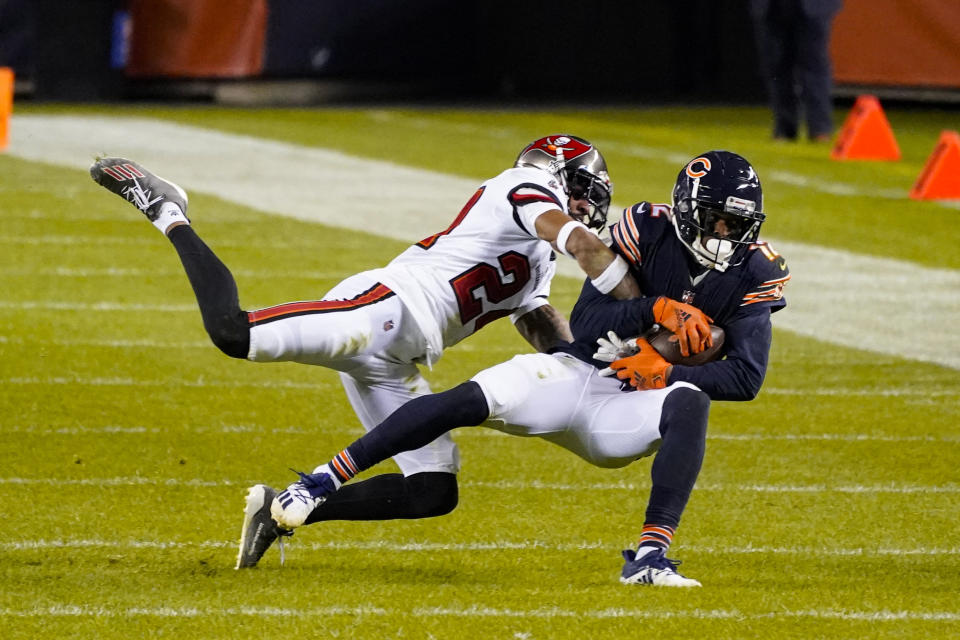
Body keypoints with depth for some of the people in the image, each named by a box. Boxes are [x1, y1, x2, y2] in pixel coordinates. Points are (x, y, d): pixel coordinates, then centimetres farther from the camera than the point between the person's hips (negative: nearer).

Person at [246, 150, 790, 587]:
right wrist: (655, 309, -27)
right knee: (467, 401, -24)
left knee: (690, 405, -33)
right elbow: (585, 322, -14)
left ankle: (651, 555, -39)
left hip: (627, 410, 1)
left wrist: (667, 372, -20)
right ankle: (323, 482, -17)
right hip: (574, 372, -1)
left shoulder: (750, 276, -6)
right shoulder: (649, 232, -9)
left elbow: (748, 377, -11)